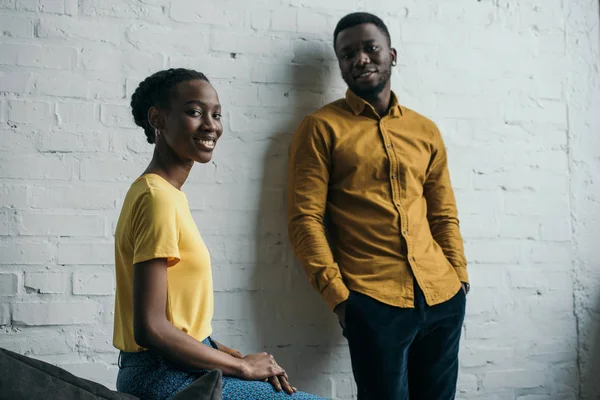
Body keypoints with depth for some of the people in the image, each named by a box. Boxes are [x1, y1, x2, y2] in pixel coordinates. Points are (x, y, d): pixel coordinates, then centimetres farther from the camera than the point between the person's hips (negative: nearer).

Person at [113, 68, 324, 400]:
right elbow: (150, 328, -22)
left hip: (173, 370, 9)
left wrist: (241, 360, 4)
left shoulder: (166, 193, 10)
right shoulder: (158, 198, -17)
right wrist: (244, 366, -12)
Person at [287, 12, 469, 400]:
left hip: (443, 296, 4)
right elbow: (305, 217, -5)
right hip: (373, 300, -4)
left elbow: (444, 214, 17)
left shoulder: (425, 130, 14)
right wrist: (336, 293, -12)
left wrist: (460, 278, 6)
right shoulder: (321, 127, 1)